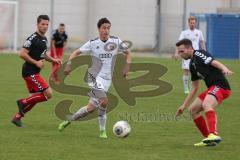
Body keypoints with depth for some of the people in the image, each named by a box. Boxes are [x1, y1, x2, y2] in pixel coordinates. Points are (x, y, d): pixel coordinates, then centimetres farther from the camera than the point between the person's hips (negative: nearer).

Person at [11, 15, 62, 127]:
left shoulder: (44, 39, 13)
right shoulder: (33, 39, -16)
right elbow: (22, 54, -20)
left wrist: (53, 60, 11)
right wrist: (36, 62, -19)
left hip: (35, 73, 10)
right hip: (30, 72, -10)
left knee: (34, 98, 12)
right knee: (48, 94, -13)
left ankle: (17, 117, 19)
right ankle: (23, 102, -2)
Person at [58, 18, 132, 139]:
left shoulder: (116, 41, 0)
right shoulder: (93, 43, -5)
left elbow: (127, 53, 13)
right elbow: (76, 53, 1)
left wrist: (127, 67, -2)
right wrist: (68, 64, -15)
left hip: (107, 79, 4)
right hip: (95, 76, -4)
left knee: (91, 107, 3)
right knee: (104, 102, -24)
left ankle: (68, 120, 23)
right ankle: (102, 131, -8)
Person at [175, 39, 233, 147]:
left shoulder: (198, 54, -7)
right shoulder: (192, 64, 20)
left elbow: (214, 62, -24)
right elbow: (194, 87, 28)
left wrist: (224, 69, -46)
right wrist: (184, 105, 29)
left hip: (220, 86, -10)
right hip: (212, 88, 10)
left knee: (206, 105, -34)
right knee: (193, 110, 14)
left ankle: (214, 135, -49)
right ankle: (208, 139, 15)